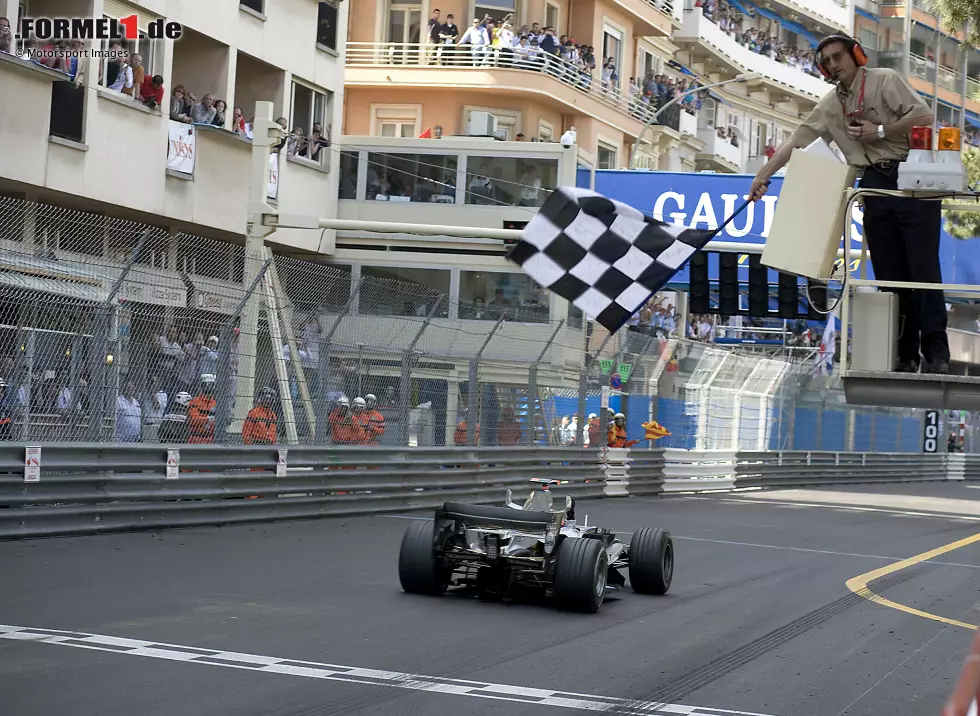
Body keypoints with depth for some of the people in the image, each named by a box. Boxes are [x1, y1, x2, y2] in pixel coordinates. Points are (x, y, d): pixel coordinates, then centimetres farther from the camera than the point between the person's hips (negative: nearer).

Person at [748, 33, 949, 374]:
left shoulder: (884, 80, -2)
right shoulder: (830, 106, 15)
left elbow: (924, 116, -11)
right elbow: (796, 141, 14)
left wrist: (880, 131, -12)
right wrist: (763, 176, 8)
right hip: (875, 186, 6)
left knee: (922, 267, -10)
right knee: (889, 273, 3)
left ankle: (936, 353, -10)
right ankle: (905, 354, 5)